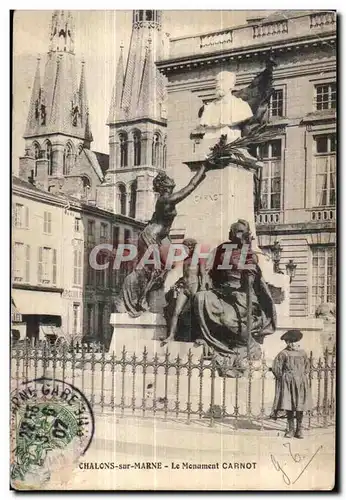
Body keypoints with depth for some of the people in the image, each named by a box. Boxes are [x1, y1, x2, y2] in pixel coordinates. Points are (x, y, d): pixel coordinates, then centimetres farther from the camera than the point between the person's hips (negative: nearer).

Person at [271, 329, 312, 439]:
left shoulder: (302, 353, 8)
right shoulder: (283, 354, -3)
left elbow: (306, 367, 22)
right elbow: (275, 368, -2)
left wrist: (304, 378, 13)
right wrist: (282, 379, 2)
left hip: (300, 383, 3)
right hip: (287, 383, -3)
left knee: (300, 406, 1)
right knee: (288, 406, -3)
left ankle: (299, 430, 10)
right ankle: (290, 429, 7)